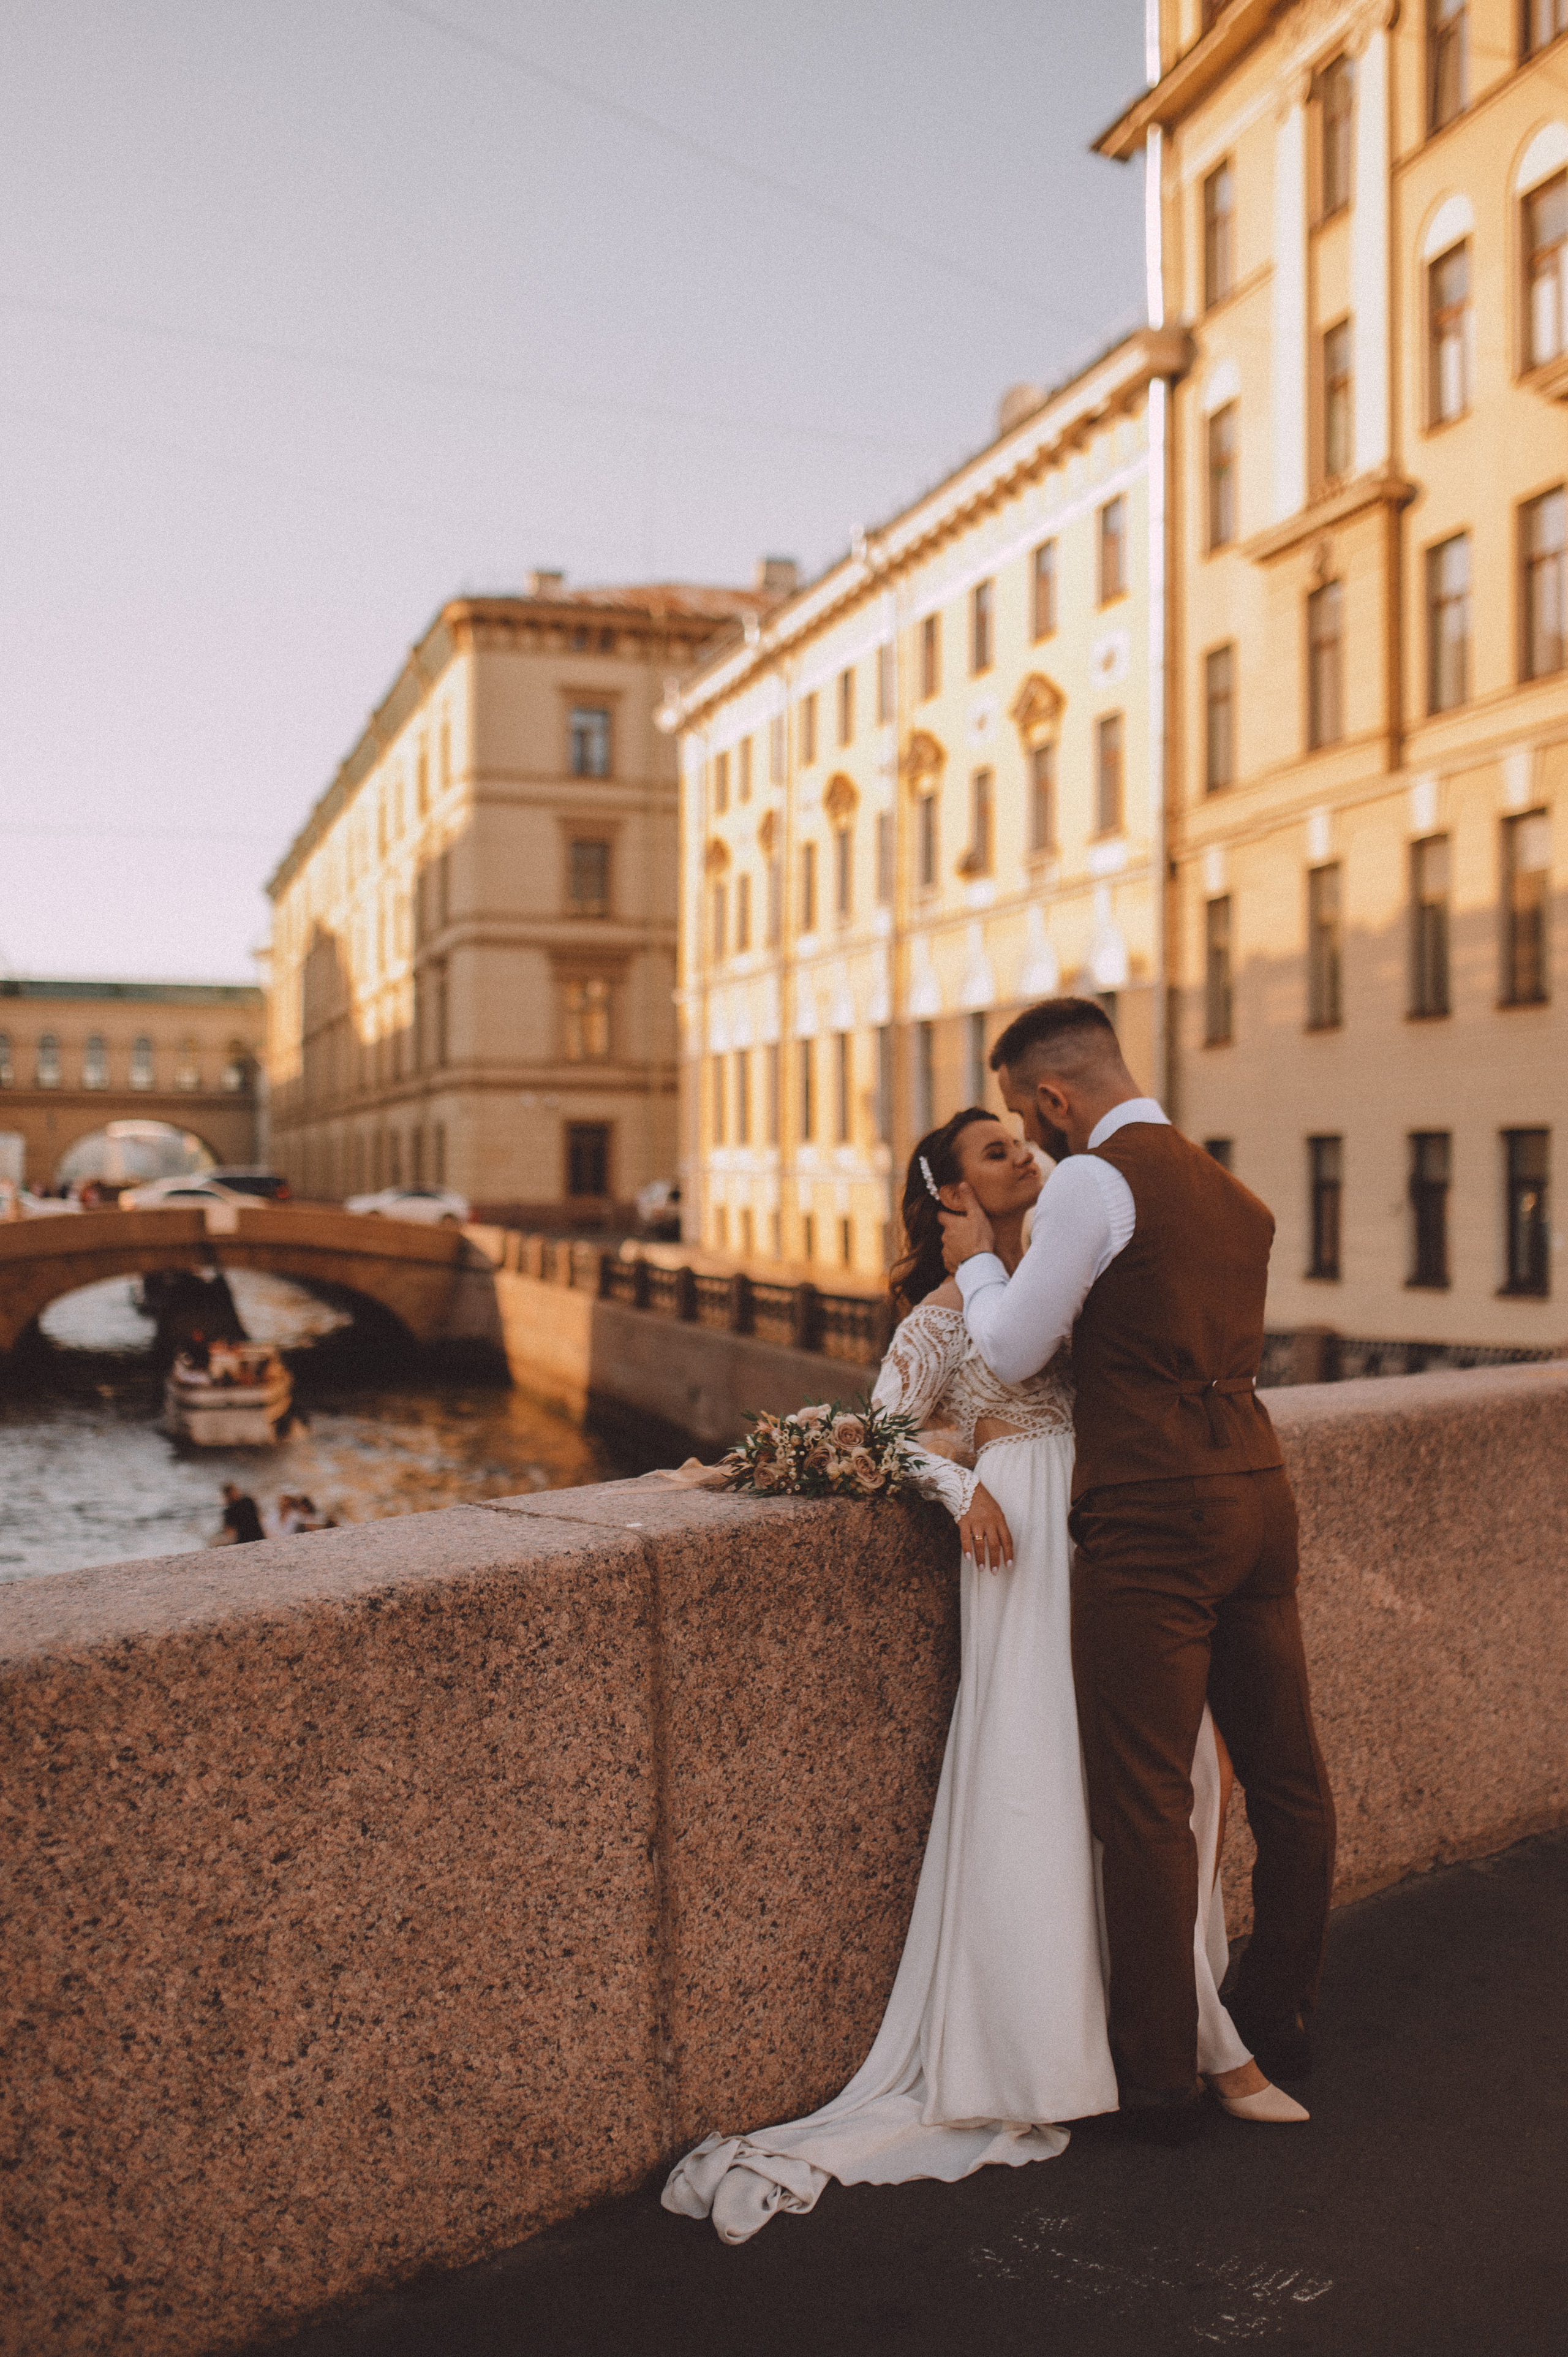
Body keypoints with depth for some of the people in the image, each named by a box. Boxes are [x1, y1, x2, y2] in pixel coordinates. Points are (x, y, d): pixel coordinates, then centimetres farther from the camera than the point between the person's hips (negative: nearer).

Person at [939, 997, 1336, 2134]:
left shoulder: (1094, 1183, -10)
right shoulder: (1234, 1195, 14)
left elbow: (1010, 1355, -8)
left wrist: (978, 1258, 10)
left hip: (1153, 1517, -8)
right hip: (1259, 1495, 9)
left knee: (1146, 1804, 3)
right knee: (1289, 1778, 18)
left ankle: (1161, 2071, 15)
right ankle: (1282, 2022, 36)